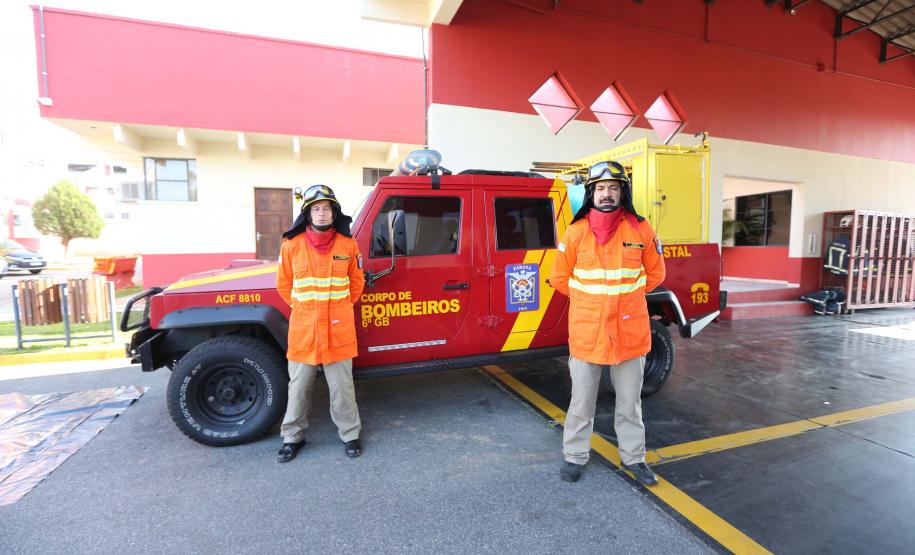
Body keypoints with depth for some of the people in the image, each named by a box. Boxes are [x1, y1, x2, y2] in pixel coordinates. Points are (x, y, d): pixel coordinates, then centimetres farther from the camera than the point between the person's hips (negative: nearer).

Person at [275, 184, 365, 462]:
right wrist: (303, 309, 7)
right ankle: (293, 436, 33)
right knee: (299, 387, 14)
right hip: (303, 328, 1)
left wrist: (339, 308, 9)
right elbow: (284, 285, 9)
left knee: (342, 387, 10)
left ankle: (350, 434, 28)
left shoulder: (347, 244, -2)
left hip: (338, 329, 0)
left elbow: (356, 283, 10)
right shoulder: (292, 244, -3)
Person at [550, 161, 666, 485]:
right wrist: (588, 300, 8)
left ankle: (633, 457, 37)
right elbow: (560, 278, 5)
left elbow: (655, 273, 12)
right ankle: (574, 456, 30)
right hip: (586, 332, -1)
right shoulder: (576, 231, -3)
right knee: (582, 401, 12)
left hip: (630, 332, 1)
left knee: (630, 401, 17)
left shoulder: (640, 229, -1)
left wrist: (626, 297, 10)